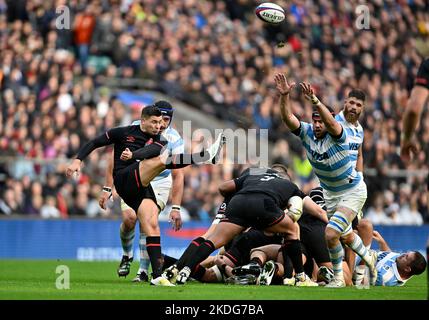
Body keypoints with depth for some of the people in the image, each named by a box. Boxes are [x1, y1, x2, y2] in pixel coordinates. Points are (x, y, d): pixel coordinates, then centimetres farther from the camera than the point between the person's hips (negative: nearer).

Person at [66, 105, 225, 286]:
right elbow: (94, 143, 12)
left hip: (141, 187, 5)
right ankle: (205, 156, -45)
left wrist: (133, 154, -30)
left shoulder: (157, 141, 15)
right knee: (161, 159, -24)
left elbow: (152, 150, -10)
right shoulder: (123, 133, 10)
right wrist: (78, 160, -3)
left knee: (152, 225, -11)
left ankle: (157, 276, -16)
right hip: (124, 180, -5)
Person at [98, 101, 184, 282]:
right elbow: (116, 158, -10)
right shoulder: (134, 129, -19)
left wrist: (176, 208, -23)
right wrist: (107, 189, -13)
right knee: (130, 218, -21)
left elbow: (177, 175, -17)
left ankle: (143, 271, -14)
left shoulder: (174, 139, -19)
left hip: (159, 183, -1)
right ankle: (127, 256, 8)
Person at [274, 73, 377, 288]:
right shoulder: (306, 132, -14)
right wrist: (284, 96, -44)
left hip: (353, 191, -7)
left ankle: (338, 278, 2)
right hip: (329, 193, 7)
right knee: (345, 236, 23)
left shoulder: (338, 134, -28)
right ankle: (368, 257, 53)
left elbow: (330, 122, -50)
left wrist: (314, 100, -64)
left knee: (331, 235, -19)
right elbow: (287, 118, -28)